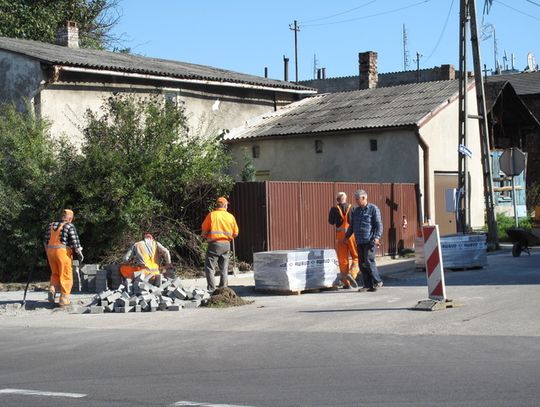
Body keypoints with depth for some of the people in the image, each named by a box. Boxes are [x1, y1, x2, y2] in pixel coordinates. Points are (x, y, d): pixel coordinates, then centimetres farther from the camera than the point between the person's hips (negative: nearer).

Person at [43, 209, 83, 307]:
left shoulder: (51, 225, 12)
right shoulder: (69, 226, -6)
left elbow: (45, 240, 17)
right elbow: (75, 241, -10)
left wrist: (48, 251, 26)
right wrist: (80, 254, -2)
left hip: (51, 251, 6)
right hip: (63, 251, -6)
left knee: (55, 274, 21)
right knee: (66, 276, 2)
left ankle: (52, 290, -2)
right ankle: (64, 299, 0)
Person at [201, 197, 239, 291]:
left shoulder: (212, 215, -5)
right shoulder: (231, 217, 4)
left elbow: (204, 231, -5)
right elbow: (235, 233, 7)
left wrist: (205, 236, 16)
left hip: (214, 244, -4)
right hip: (226, 244, 4)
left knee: (209, 267, -1)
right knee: (224, 269, 13)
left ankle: (211, 289, -9)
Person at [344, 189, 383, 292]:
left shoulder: (373, 209, -2)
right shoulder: (355, 211, 17)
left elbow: (379, 224, -7)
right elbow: (351, 226, 26)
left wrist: (377, 237, -18)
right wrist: (346, 236, 18)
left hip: (370, 241, -6)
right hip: (359, 242, 7)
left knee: (368, 261, -15)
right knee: (362, 263, 2)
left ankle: (377, 282, -3)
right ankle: (368, 285, 7)